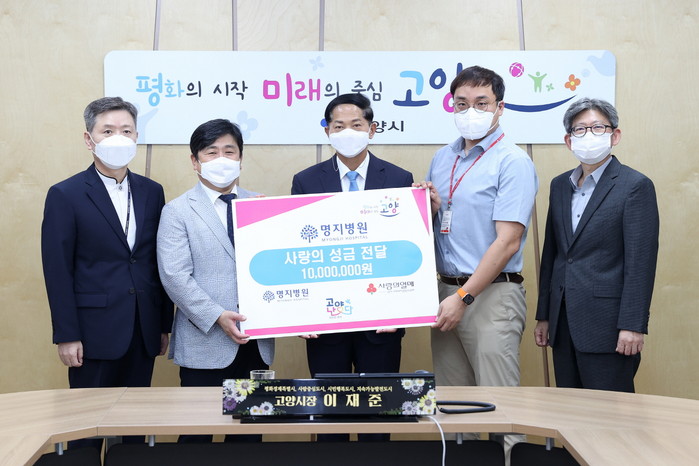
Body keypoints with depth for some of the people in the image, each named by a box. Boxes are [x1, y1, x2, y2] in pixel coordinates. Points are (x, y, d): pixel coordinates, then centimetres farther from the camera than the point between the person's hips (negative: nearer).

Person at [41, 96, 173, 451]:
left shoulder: (152, 192, 8)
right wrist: (66, 336, -10)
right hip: (95, 332, -4)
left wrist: (165, 324, 9)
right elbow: (58, 271, -7)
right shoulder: (65, 195, -5)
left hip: (144, 332, 4)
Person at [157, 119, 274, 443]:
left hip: (256, 342, 4)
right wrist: (217, 317, -18)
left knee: (250, 432, 10)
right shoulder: (178, 211, -1)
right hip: (205, 342, -3)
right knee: (198, 433, 5)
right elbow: (175, 277, -10)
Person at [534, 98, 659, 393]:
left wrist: (632, 325, -16)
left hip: (606, 323, -6)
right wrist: (544, 316, 13)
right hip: (564, 323, 6)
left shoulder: (635, 186, -6)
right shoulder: (560, 186, 13)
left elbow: (641, 261, -11)